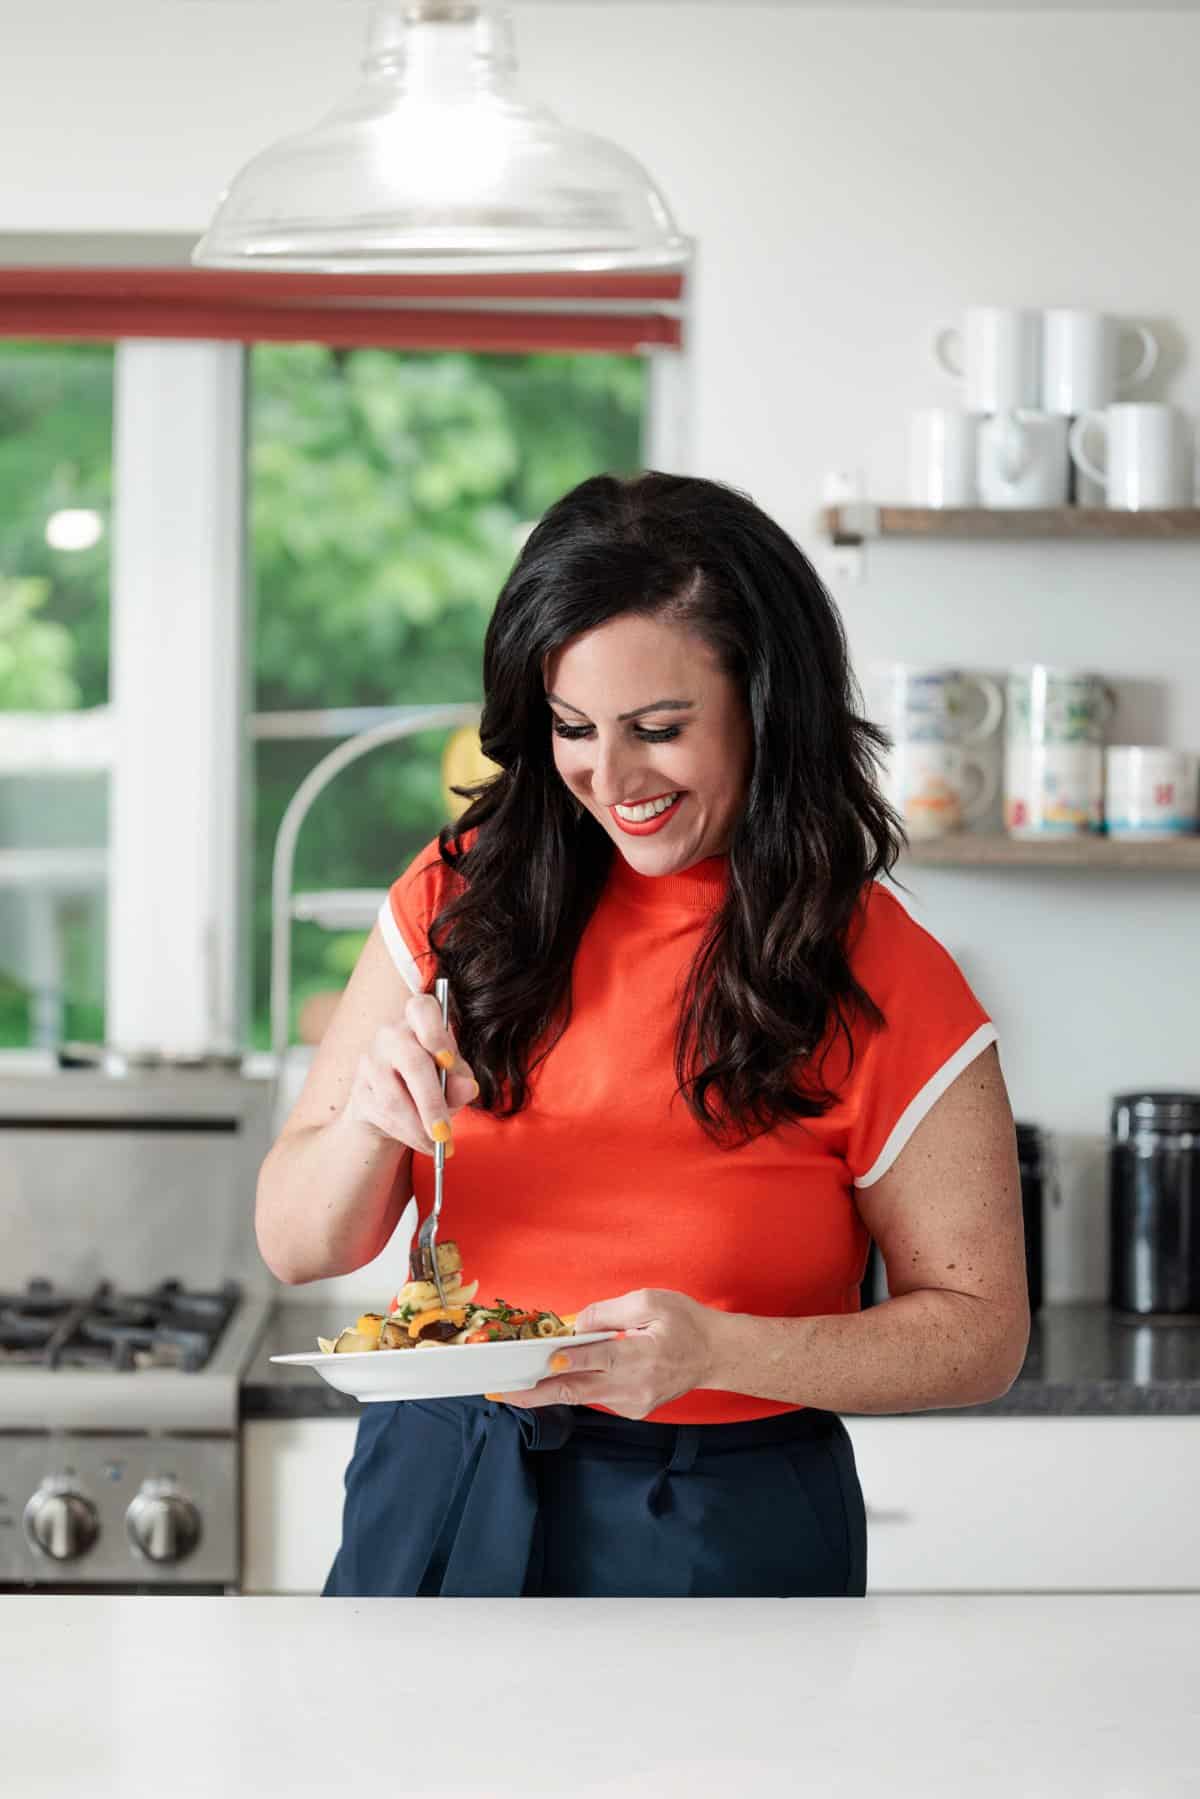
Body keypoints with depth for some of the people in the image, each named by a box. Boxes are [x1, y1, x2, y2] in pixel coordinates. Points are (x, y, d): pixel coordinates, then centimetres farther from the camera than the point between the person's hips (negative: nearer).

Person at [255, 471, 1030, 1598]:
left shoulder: (883, 987, -11)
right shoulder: (461, 901, -2)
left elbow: (980, 1330, -8)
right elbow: (297, 1249, -1)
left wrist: (715, 1349, -23)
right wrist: (370, 1122, -23)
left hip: (718, 1541, -3)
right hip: (435, 1497, 3)